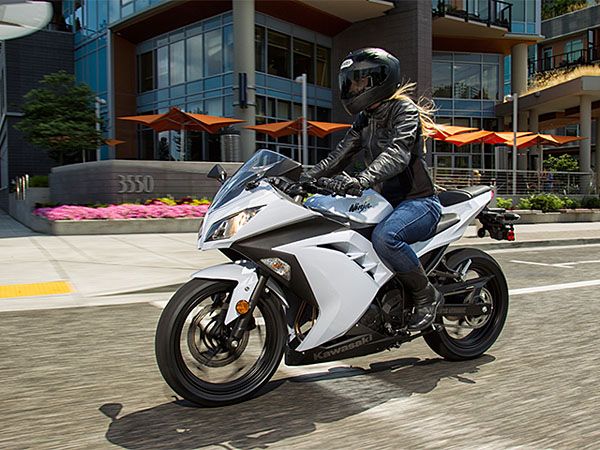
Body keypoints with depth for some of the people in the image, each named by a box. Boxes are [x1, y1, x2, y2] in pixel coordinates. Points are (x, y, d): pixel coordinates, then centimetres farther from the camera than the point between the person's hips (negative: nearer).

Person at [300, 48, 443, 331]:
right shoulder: (365, 118, 15)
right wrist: (310, 176, -3)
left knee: (383, 237, -37)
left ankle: (426, 296, -14)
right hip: (387, 201, 9)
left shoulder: (404, 109, -11)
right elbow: (342, 152, 11)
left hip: (418, 202, -9)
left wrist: (361, 180, -45)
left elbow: (397, 153, -29)